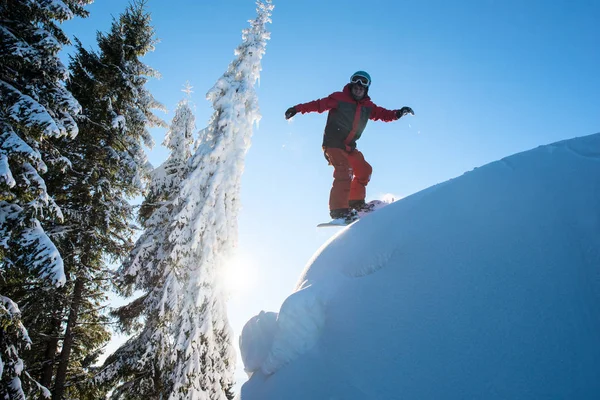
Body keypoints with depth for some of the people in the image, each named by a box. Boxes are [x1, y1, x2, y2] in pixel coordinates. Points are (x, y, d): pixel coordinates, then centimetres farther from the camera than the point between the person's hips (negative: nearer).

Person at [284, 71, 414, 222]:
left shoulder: (367, 106, 10)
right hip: (333, 144, -7)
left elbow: (384, 114, 13)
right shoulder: (339, 98, -7)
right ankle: (338, 210, -26)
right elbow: (319, 104, -9)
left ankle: (356, 201, 22)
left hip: (349, 147, 7)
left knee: (364, 170, 9)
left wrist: (399, 113, -5)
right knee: (344, 172, -22)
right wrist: (297, 109, -17)